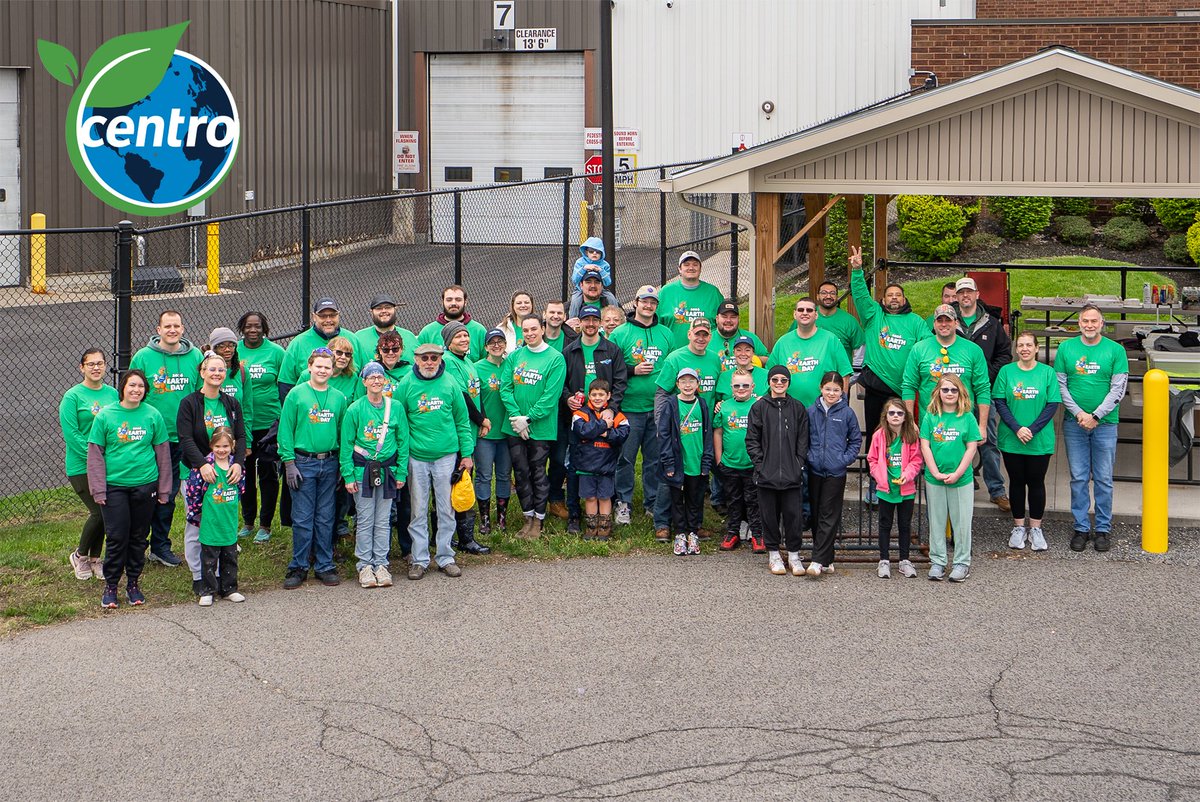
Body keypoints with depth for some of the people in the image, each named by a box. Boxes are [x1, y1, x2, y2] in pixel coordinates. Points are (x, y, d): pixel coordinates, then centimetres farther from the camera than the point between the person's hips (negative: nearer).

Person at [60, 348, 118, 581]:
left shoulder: (112, 393, 7)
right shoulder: (72, 396, -9)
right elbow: (71, 434, -13)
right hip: (82, 467, -5)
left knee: (104, 512, 6)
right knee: (99, 512, -10)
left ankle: (95, 558, 23)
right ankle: (80, 555, 13)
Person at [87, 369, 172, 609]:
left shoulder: (153, 415, 0)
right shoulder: (105, 416, -4)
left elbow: (162, 453, 6)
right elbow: (95, 454, -1)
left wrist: (163, 489, 6)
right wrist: (98, 489, -6)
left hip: (145, 484, 2)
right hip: (114, 485, -2)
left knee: (139, 536, 10)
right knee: (116, 537, -2)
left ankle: (133, 583, 23)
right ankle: (110, 586, 11)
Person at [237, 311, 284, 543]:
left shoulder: (275, 352, -1)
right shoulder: (234, 351, 3)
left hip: (270, 422, -2)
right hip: (241, 423, 2)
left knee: (268, 473, 0)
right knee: (245, 472, 11)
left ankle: (265, 525, 10)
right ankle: (248, 521, 25)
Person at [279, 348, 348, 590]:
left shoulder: (339, 398, 7)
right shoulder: (296, 394, -3)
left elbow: (343, 432, 12)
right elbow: (285, 431, -4)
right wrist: (289, 463, -9)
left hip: (329, 464, 3)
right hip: (303, 463, -3)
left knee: (325, 518, 9)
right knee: (302, 518, 0)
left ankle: (324, 566, 17)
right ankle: (299, 567, 9)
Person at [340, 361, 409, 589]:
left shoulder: (395, 408, 2)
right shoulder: (355, 409, -4)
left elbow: (403, 442, 6)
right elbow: (346, 444, -1)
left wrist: (401, 473, 2)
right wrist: (348, 476, -6)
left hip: (388, 470, 2)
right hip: (362, 470, -2)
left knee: (383, 521, 6)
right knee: (365, 521, 1)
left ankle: (381, 564, 14)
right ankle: (364, 565, 9)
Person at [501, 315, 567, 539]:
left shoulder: (555, 359, -7)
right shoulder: (514, 357, 6)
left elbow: (551, 395, -12)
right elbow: (505, 387, 1)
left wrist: (528, 418, -15)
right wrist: (515, 416, -12)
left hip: (541, 427, -4)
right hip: (515, 427, 4)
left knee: (538, 473, 3)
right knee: (520, 471, 9)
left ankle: (538, 521, 13)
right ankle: (528, 516, 21)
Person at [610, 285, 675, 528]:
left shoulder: (666, 334, 11)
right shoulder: (620, 334, 0)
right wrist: (633, 370, -14)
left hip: (659, 408, 3)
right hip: (629, 407, -3)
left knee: (655, 458, 8)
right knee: (626, 457, -1)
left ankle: (653, 502, 18)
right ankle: (623, 503, 8)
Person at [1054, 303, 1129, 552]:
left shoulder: (1116, 350, 0)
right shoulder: (1066, 348, 4)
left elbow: (1118, 389, -4)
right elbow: (1060, 385, 2)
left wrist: (1095, 416, -12)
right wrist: (1079, 413, -9)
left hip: (1105, 423, -1)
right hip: (1074, 423, 1)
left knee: (1103, 479, 3)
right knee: (1078, 478, 4)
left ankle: (1102, 529, 12)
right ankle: (1081, 528, 12)